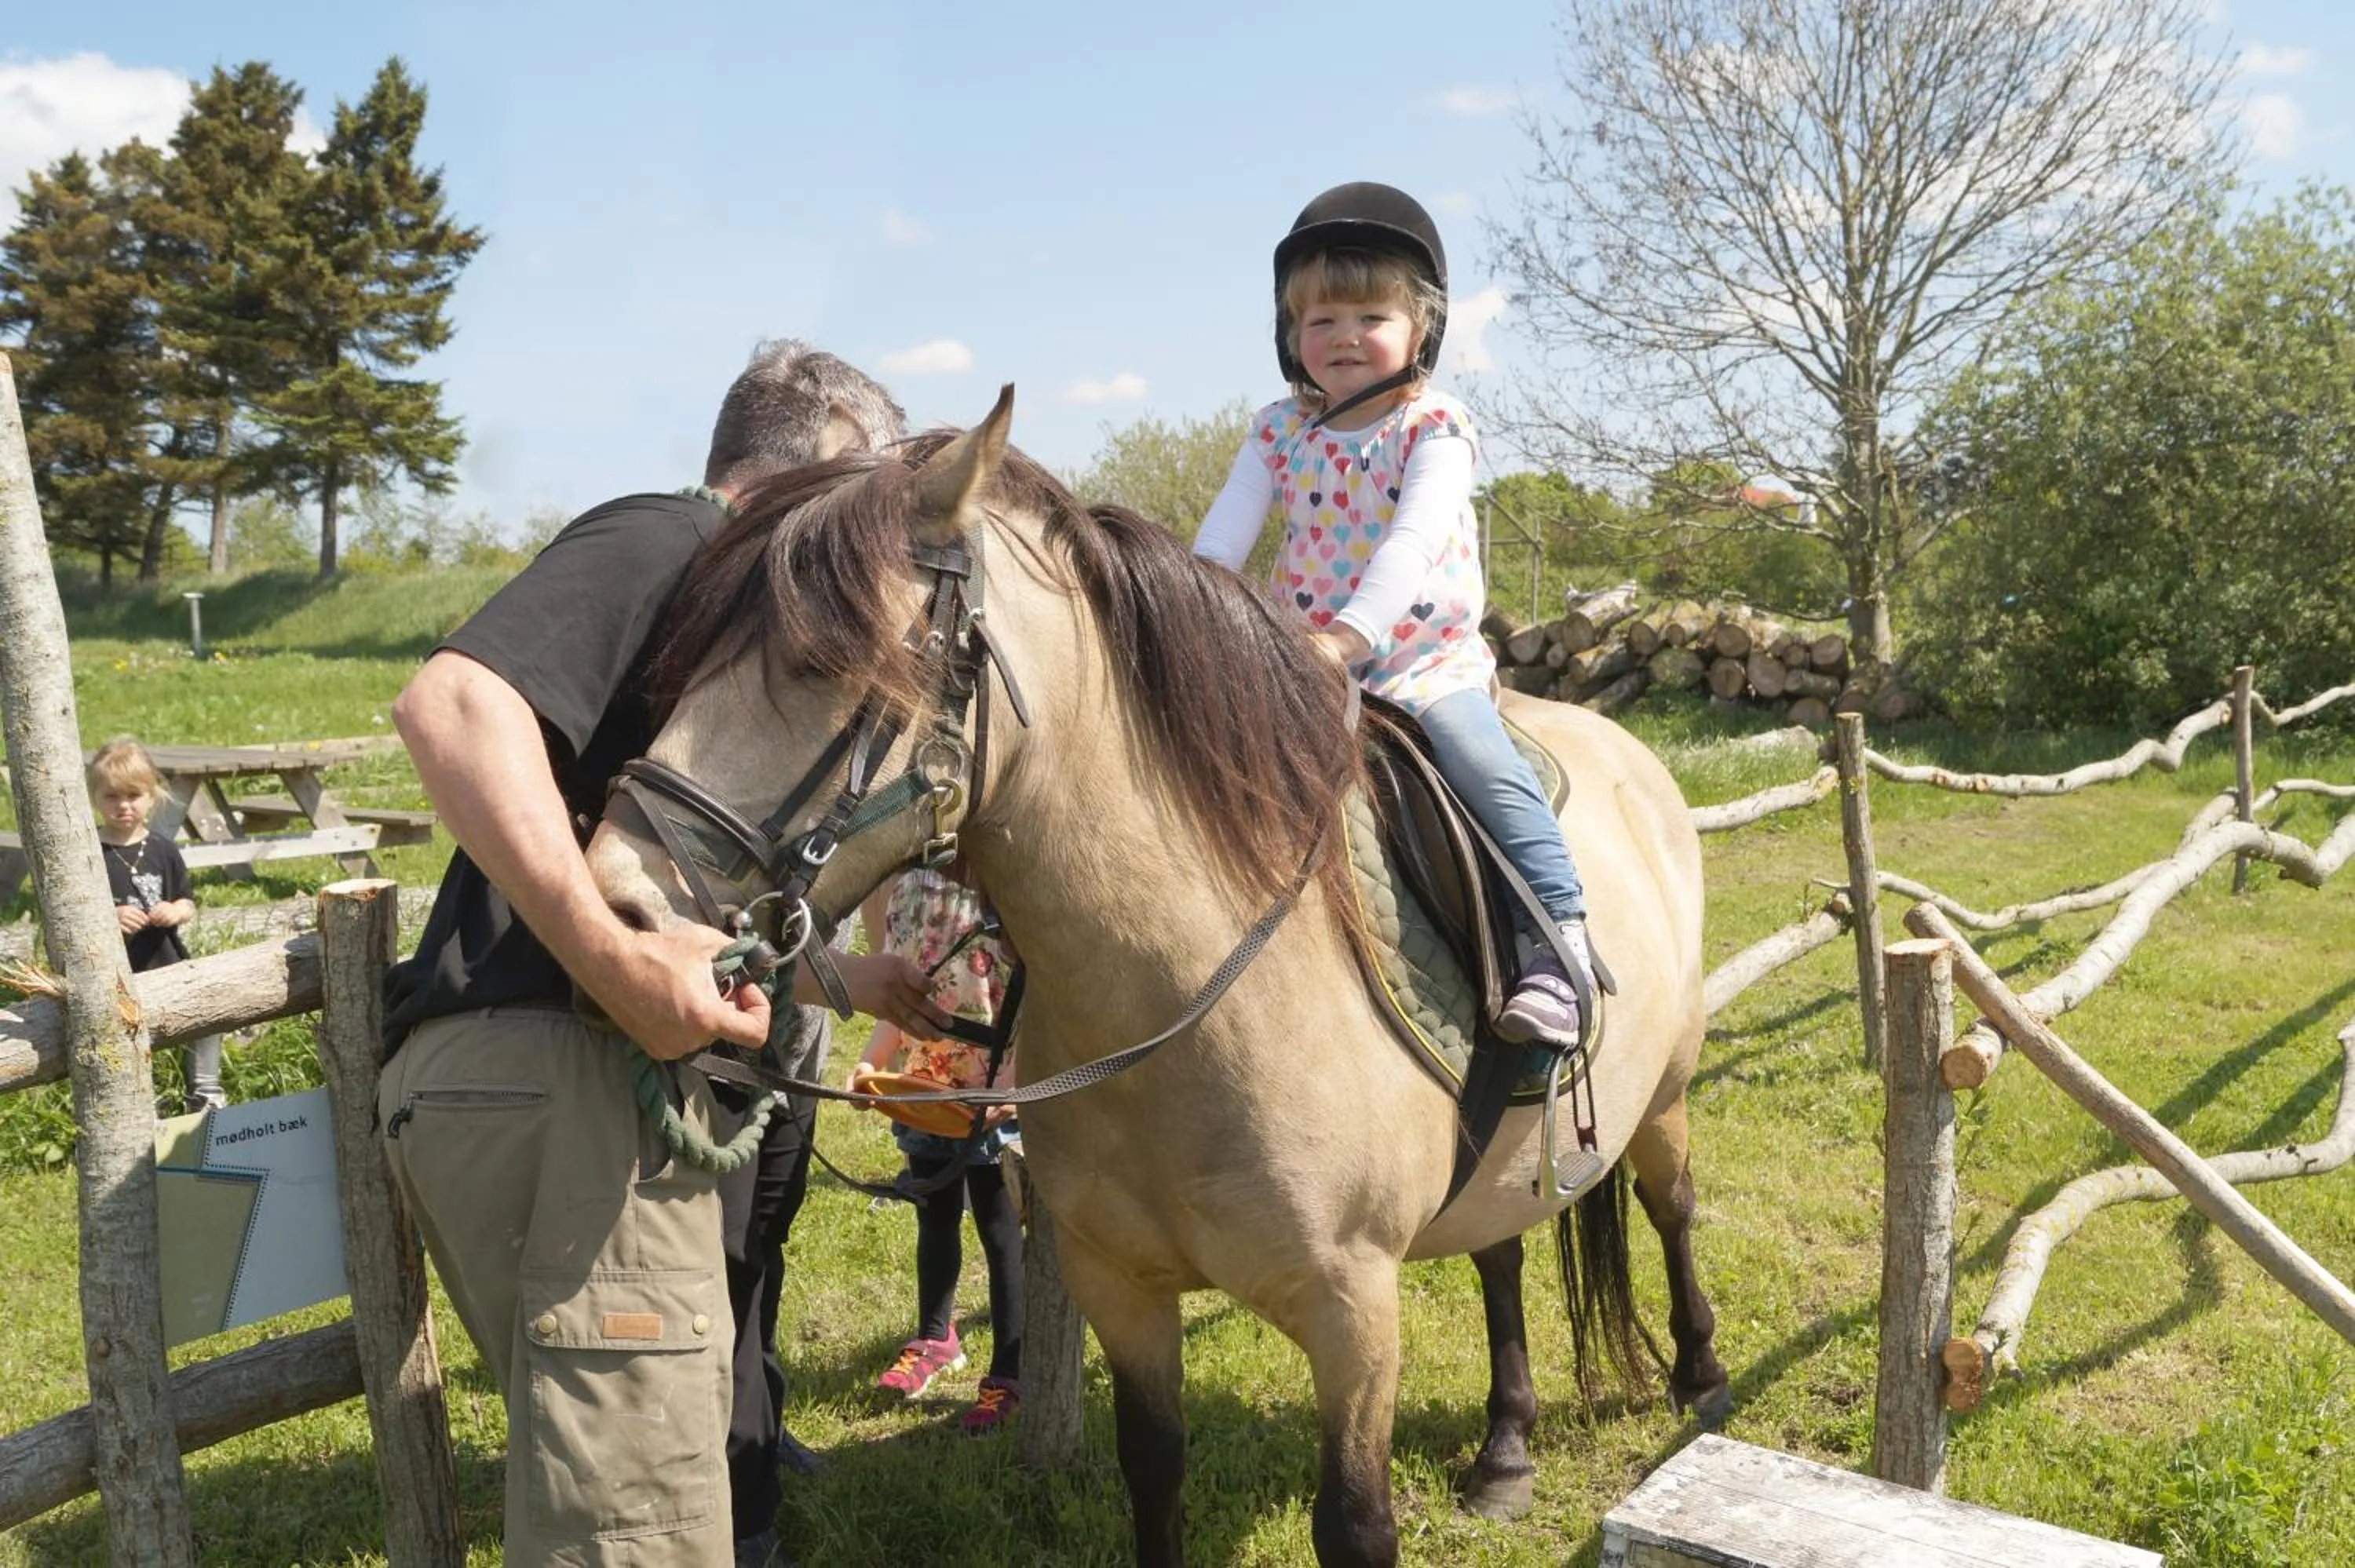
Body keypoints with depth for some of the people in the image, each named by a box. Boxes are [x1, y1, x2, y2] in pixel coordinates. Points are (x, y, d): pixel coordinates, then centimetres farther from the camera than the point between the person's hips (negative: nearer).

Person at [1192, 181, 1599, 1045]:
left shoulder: (1435, 428, -6)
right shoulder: (1279, 432, 7)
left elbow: (1414, 541, -22)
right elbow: (1221, 537, -1)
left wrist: (1348, 635, -37)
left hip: (1426, 660, -4)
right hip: (1297, 666, 4)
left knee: (1489, 770, -25)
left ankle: (1557, 942, -20)